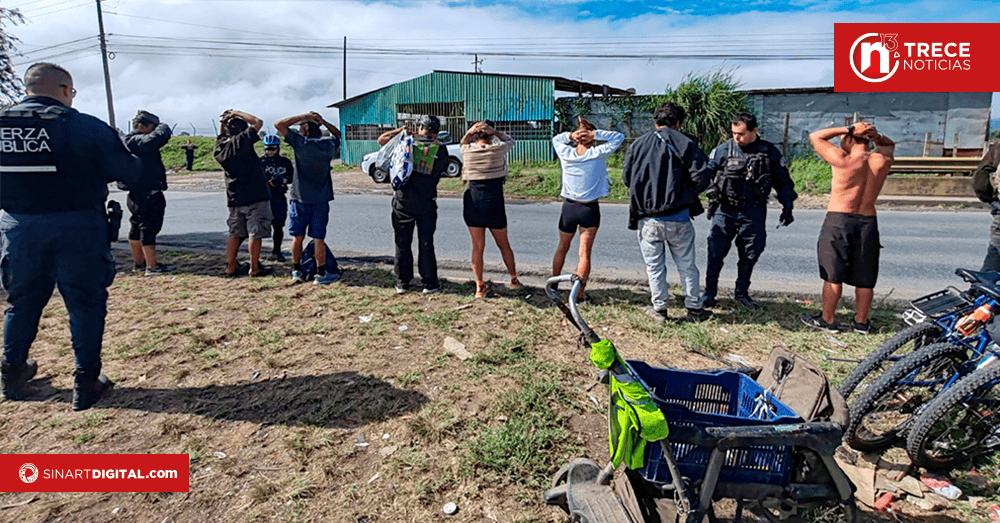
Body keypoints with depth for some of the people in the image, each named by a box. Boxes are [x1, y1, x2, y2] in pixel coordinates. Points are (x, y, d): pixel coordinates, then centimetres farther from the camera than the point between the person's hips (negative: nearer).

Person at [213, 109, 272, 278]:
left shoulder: (219, 148, 6)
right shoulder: (242, 141, -13)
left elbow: (222, 137, 30)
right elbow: (257, 122, -4)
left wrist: (223, 124, 18)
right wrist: (237, 113, 4)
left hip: (234, 199, 7)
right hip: (255, 196, -6)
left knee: (235, 233, 14)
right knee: (255, 233, 1)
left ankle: (231, 267, 17)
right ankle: (254, 268, 5)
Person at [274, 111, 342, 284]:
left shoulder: (300, 142, -9)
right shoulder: (329, 144, 2)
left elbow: (279, 124, -4)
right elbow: (337, 133, 24)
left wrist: (303, 116, -2)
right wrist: (323, 121, 12)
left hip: (300, 198, -2)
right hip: (321, 199, 2)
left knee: (297, 236, 10)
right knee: (318, 238, 4)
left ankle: (296, 271, 19)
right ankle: (321, 274, 7)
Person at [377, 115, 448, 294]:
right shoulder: (440, 148, -1)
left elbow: (381, 139, 13)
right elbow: (444, 168, 12)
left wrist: (400, 130, 18)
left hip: (402, 202, 0)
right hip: (426, 204, 0)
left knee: (402, 243, 9)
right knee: (426, 244, 7)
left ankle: (402, 283, 15)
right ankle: (430, 283, 11)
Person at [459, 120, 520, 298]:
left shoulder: (467, 151, -1)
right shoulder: (498, 149, -5)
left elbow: (464, 143, 24)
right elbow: (510, 140, 17)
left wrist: (469, 132, 4)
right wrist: (495, 132, 1)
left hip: (473, 202, 1)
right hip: (494, 203, -1)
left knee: (477, 247, 7)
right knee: (503, 244, 15)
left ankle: (479, 286, 8)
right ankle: (514, 279, 28)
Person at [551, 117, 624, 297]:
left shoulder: (566, 154, -5)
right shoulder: (597, 154, -12)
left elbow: (556, 139, 17)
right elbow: (619, 137, -2)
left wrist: (570, 135, -3)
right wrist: (596, 134, -11)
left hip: (568, 207, 3)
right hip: (590, 209, -3)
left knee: (562, 247, 20)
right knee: (584, 253, 2)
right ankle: (578, 292, 0)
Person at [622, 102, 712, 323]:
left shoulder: (637, 145, 4)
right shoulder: (685, 144, -3)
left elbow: (626, 178, 8)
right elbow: (702, 177, -9)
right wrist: (686, 194, 10)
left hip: (647, 219, 1)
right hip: (677, 218, -1)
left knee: (654, 266, 12)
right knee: (686, 265, 12)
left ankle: (659, 309, 20)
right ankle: (694, 309, 22)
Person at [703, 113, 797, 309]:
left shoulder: (770, 152, 2)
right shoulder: (723, 150, -1)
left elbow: (783, 182, 11)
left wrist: (787, 208, 7)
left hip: (754, 213, 1)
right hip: (725, 211, -1)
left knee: (750, 254, 7)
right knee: (716, 252, -3)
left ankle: (741, 292, 23)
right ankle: (709, 292, 10)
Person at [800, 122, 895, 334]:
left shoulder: (843, 160, -12)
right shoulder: (882, 160, 1)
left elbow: (815, 137, -1)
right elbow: (889, 144, 26)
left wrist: (849, 129, -3)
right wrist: (875, 135, 7)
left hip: (838, 221, -4)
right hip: (868, 223, 5)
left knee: (833, 275, 4)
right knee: (864, 278, 12)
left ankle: (827, 320, 12)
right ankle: (861, 322, 22)